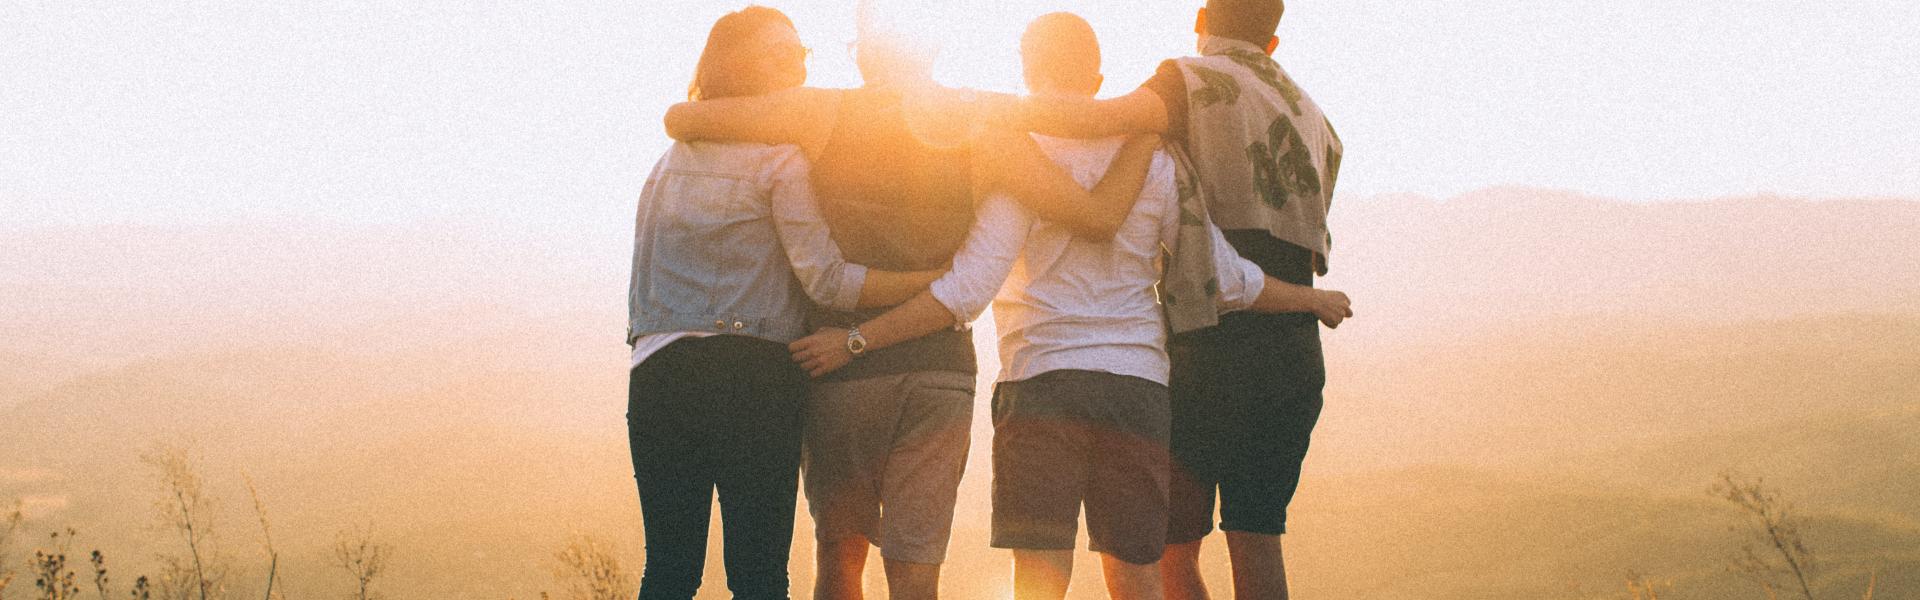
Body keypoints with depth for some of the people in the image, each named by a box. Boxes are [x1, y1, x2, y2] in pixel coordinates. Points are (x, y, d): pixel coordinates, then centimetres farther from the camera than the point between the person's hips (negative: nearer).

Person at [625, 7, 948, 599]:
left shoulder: (668, 160, 19)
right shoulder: (781, 156, -1)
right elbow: (826, 279, -9)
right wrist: (946, 280, -7)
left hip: (656, 373, 5)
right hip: (751, 377, -5)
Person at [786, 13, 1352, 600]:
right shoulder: (1153, 161, 9)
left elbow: (967, 291, -12)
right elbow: (1226, 278, 10)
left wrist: (856, 340, -10)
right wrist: (1315, 300, 28)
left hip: (1043, 381, -4)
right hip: (1139, 387, 4)